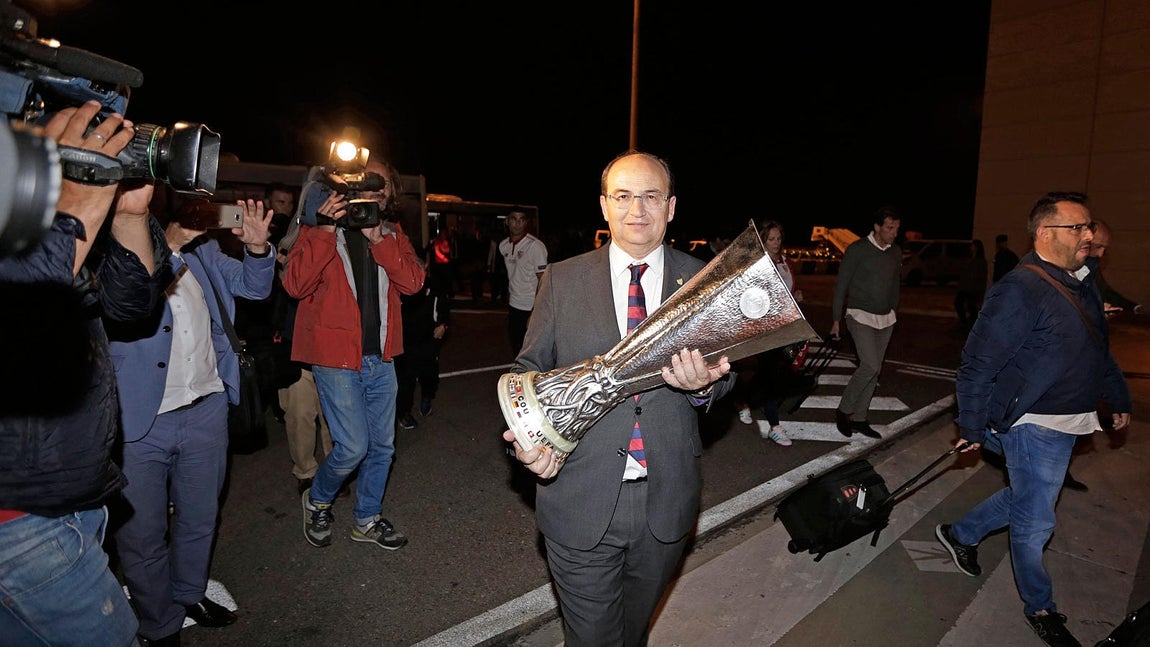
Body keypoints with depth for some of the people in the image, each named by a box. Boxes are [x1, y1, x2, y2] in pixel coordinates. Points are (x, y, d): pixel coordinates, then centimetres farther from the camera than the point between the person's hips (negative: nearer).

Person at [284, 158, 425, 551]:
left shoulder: (392, 234, 10)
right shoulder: (321, 226, -1)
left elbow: (412, 282, -6)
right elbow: (295, 285, -15)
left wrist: (378, 238, -16)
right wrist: (324, 231, -22)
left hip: (381, 358, 5)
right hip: (337, 358, -4)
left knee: (382, 445, 12)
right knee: (353, 446, -6)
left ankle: (367, 519, 32)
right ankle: (317, 500, 25)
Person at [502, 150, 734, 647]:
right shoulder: (562, 279, -2)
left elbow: (724, 372, 3)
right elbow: (531, 368, 1)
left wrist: (703, 385, -21)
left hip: (667, 502, 2)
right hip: (580, 499, -1)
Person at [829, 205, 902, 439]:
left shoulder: (896, 253, 7)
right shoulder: (857, 250, -10)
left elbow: (894, 285, 19)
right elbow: (841, 285, -7)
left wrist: (893, 312, 17)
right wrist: (836, 320, -7)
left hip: (885, 319, 6)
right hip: (861, 316, -6)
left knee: (873, 371, 6)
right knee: (870, 366, -17)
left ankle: (859, 418, 16)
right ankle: (843, 410, 0)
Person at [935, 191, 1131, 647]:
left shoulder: (1082, 281, 8)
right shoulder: (1020, 289, -22)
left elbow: (1099, 351, 22)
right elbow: (977, 363, -22)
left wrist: (1118, 398, 23)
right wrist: (972, 428, -20)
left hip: (1068, 421, 9)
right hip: (1034, 425, -9)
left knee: (1028, 497, 22)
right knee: (1035, 521, 6)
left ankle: (960, 534, 41)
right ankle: (1040, 608, 26)